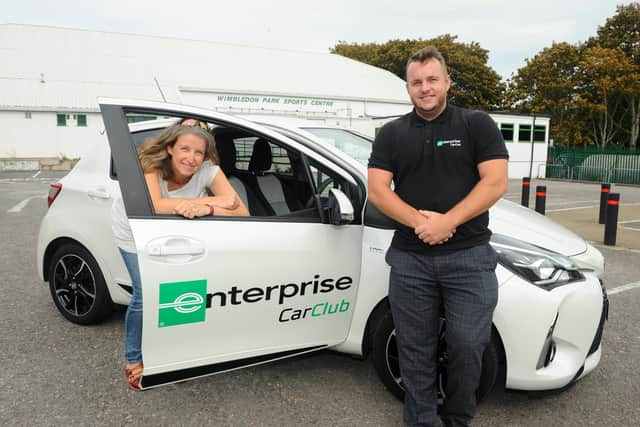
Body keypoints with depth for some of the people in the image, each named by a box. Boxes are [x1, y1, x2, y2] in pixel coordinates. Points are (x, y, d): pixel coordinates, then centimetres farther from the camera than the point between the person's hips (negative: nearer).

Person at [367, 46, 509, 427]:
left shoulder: (477, 125, 3)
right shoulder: (392, 134, 9)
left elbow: (496, 182, -6)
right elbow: (377, 191, 1)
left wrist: (447, 221, -17)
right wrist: (419, 221, -15)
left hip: (469, 257, -1)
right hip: (410, 259, 2)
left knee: (467, 347, 3)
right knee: (416, 351, 9)